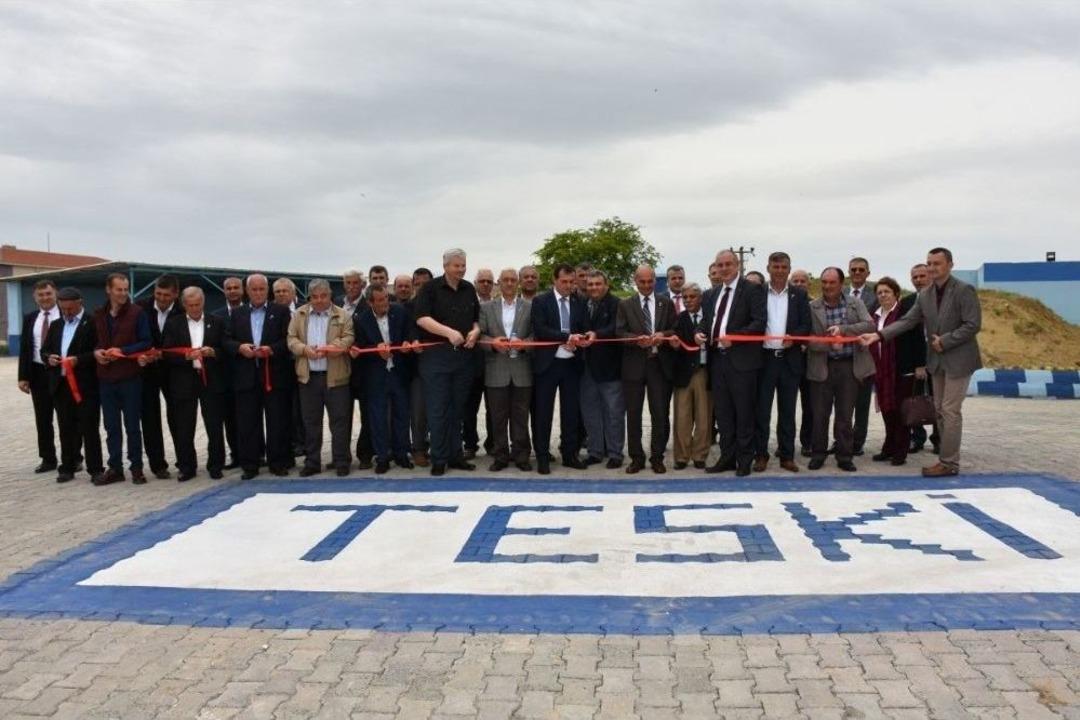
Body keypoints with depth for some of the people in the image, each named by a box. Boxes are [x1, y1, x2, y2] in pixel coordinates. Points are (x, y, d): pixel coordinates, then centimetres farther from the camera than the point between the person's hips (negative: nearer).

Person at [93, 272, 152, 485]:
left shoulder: (137, 312, -3)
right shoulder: (98, 315, 10)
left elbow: (146, 342, -5)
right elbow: (94, 341, 17)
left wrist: (122, 351, -17)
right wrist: (96, 352, -5)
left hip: (130, 377, -4)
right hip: (106, 378, 4)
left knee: (132, 425, 3)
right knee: (111, 426, 8)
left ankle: (136, 468, 12)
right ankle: (115, 468, 16)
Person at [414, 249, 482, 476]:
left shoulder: (469, 289, 12)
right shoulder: (430, 288, -3)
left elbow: (477, 317, 19)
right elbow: (422, 318, -14)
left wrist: (475, 331, -4)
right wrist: (449, 332, -24)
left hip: (464, 355, 5)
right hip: (436, 355, -4)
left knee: (457, 408, 10)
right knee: (438, 409, -2)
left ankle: (455, 455, 18)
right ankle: (438, 459, 5)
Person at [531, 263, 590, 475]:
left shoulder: (579, 302, 10)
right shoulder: (541, 301, -3)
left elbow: (585, 330, 8)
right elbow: (540, 330, -14)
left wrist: (577, 341, -15)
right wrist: (567, 336, -22)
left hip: (571, 364, 4)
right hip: (548, 363, -4)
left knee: (571, 411, 8)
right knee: (544, 412, 1)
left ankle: (570, 454, 18)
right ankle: (542, 457, 9)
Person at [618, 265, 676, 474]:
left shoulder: (666, 303, 10)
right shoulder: (625, 305, 7)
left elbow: (675, 329, 6)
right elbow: (619, 332, -1)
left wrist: (663, 335, -15)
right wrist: (638, 339, -19)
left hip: (660, 363, 0)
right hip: (634, 364, 0)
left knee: (660, 413, 1)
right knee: (633, 413, 4)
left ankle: (657, 457, 12)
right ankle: (636, 457, 14)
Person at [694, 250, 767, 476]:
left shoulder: (752, 290, -4)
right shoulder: (711, 294, 16)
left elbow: (760, 322, -12)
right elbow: (705, 320, 21)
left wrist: (734, 337, -21)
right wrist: (700, 332, -2)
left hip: (741, 360, -6)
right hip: (717, 359, 6)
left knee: (743, 413, 1)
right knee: (722, 413, 11)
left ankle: (744, 460, 10)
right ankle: (727, 457, 19)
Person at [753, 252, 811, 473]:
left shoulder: (799, 295, 7)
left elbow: (806, 325, 2)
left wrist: (793, 337, -16)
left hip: (790, 359, 1)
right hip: (764, 358, -1)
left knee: (787, 410, 6)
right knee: (761, 409, 2)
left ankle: (787, 455, 13)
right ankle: (761, 454, 10)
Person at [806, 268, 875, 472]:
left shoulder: (855, 304, 5)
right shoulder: (812, 307, 1)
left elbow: (870, 325, -9)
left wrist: (843, 329, -20)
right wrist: (829, 344, -21)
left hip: (849, 366, 1)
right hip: (822, 367, -1)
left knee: (845, 414, 6)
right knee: (820, 414, 5)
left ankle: (844, 456, 16)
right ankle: (818, 454, 19)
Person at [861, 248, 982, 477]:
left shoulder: (964, 290, -13)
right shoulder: (924, 295, 5)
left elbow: (973, 325, -16)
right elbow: (907, 321, 0)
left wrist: (945, 341, -19)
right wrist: (879, 334, -13)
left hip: (958, 359, -7)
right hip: (937, 360, 7)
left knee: (950, 411, -6)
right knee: (940, 411, 11)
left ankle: (949, 463, 0)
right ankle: (947, 458, 20)